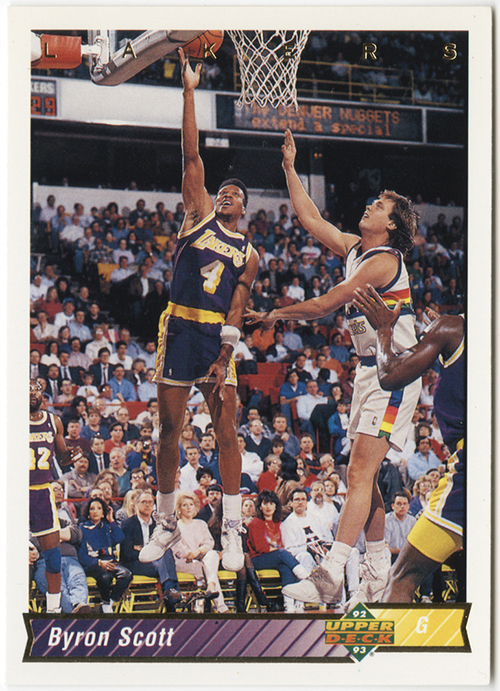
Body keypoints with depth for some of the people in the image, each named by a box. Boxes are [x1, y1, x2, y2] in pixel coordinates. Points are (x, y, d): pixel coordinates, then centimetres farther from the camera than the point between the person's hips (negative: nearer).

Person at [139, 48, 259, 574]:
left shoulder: (249, 254, 10)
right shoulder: (198, 214, 7)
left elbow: (236, 310, 3)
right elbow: (191, 156, -1)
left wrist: (224, 359, -10)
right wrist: (190, 94, -8)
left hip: (218, 335, 1)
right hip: (178, 328, 0)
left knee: (226, 430, -3)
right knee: (169, 429, 3)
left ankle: (231, 530, 1)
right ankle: (166, 523, 13)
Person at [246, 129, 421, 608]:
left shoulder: (384, 260, -14)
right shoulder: (353, 249, 12)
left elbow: (325, 305, -13)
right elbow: (310, 219, 21)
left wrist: (275, 315, 1)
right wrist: (290, 168, 18)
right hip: (369, 370, 10)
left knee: (361, 470, -17)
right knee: (363, 474, 10)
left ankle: (330, 577, -26)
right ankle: (377, 577, 16)